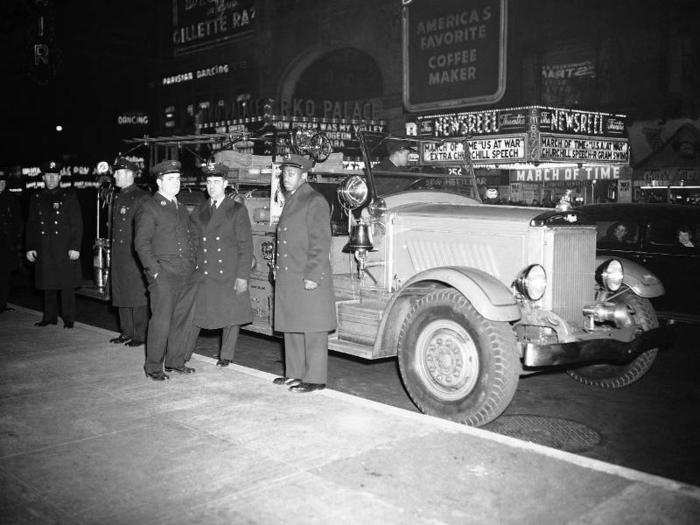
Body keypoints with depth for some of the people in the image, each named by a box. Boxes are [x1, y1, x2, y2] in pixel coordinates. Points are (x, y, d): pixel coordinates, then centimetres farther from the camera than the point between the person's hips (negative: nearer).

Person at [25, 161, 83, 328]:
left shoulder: (69, 196, 2)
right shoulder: (36, 198, 12)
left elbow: (77, 224, -2)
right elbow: (31, 225, 15)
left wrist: (75, 247, -9)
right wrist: (30, 248, 8)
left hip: (65, 250, -3)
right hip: (44, 250, 3)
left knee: (67, 286, -1)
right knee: (48, 286, 9)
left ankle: (68, 318, 7)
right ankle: (50, 316, 20)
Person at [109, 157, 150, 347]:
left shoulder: (142, 197, -8)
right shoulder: (118, 198, 17)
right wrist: (113, 247, 16)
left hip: (135, 254, -8)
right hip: (118, 253, 8)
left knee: (137, 296, -3)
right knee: (121, 295, 11)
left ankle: (140, 335, 4)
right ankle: (126, 332, 21)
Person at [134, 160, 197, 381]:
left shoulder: (182, 210, 21)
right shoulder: (148, 208, -2)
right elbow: (141, 243, -7)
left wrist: (193, 264, 14)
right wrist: (155, 270, -13)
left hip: (187, 277, 7)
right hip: (164, 275, -6)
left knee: (180, 321, 10)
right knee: (161, 322, -6)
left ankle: (176, 361, 21)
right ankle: (153, 367, 4)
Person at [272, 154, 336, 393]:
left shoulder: (315, 202, -8)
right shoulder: (290, 201, 19)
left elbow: (321, 242, -15)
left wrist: (312, 275, -20)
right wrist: (278, 269, 17)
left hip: (309, 279, -9)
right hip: (287, 279, 9)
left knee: (312, 330, -3)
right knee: (291, 328, 14)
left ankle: (315, 378, 3)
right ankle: (294, 373, 24)